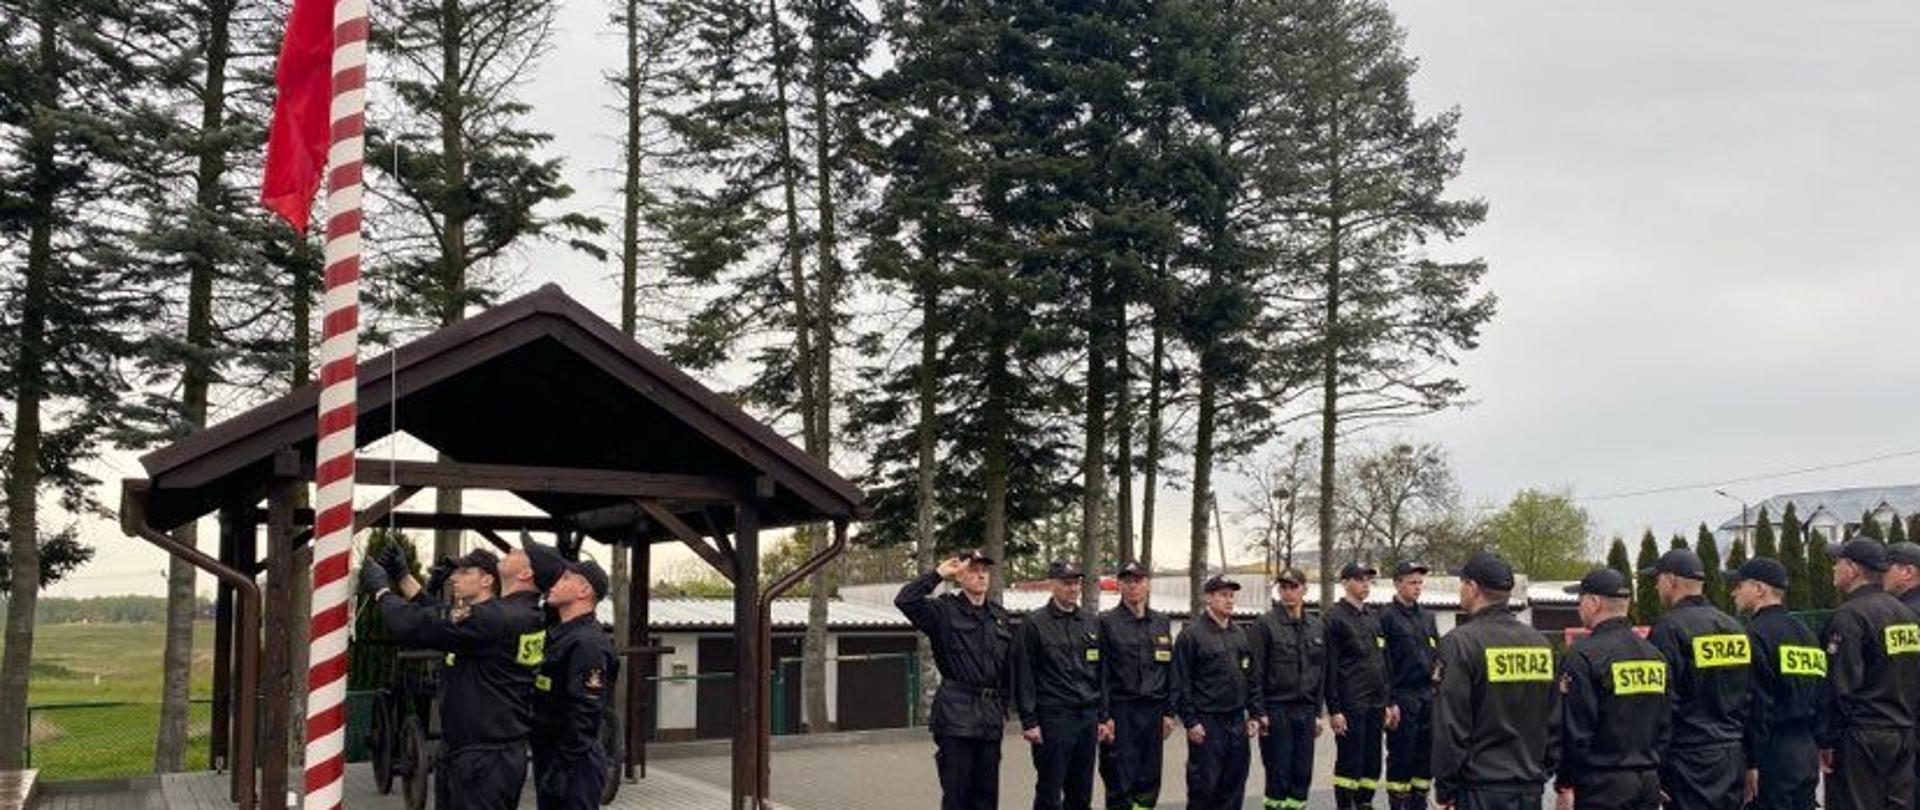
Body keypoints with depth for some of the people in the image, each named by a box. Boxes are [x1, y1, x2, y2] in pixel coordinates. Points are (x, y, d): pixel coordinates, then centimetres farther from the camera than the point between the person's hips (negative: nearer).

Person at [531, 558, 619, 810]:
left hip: (573, 764, -10)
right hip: (547, 757, 10)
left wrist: (560, 770, -23)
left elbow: (583, 717, -23)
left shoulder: (587, 644, -18)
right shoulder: (557, 635, 13)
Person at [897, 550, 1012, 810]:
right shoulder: (944, 610, -2)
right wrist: (939, 574, -13)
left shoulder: (999, 615, 14)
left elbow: (1007, 669, 18)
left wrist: (1003, 709, 14)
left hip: (991, 716, 5)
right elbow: (905, 601, -19)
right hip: (956, 714, -5)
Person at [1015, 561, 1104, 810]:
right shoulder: (1034, 624, -4)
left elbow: (1100, 674, 16)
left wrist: (1103, 717, 11)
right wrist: (1029, 721, -12)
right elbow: (1023, 676, -7)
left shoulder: (1091, 623, 13)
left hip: (1088, 718, 5)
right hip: (1053, 718, -5)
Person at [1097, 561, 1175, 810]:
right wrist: (1102, 716, -11)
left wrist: (1169, 712, 9)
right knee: (1120, 780, -4)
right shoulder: (1107, 622, -2)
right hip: (1120, 712, -4)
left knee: (1150, 780, 7)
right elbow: (1099, 673, -5)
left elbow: (1170, 670, 14)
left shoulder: (1161, 622, 12)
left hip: (1153, 712, 4)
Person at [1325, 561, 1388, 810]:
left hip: (1375, 705, 7)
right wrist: (1334, 709, -14)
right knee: (1349, 762, -1)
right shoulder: (1335, 617, -7)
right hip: (1350, 705, -6)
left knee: (1372, 762, 9)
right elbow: (1330, 668, -11)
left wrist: (1386, 702, 14)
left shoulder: (1374, 617, 15)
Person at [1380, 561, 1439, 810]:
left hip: (1427, 697, 6)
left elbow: (1438, 656, 20)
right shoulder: (1387, 617, -6)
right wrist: (1388, 703, -15)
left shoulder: (1427, 617, 16)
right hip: (1402, 699, -6)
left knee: (1426, 756, 8)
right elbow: (1382, 663, -11)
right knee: (1401, 757, -2)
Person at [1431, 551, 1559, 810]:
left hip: (1482, 789, -6)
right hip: (1531, 788, 6)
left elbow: (1450, 726, -13)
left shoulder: (1460, 643, -11)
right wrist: (1543, 772, 19)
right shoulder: (1540, 642, 8)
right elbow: (1555, 719, 12)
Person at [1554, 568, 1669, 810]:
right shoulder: (1655, 655, 11)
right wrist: (1651, 767, 21)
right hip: (1649, 784, 7)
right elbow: (1665, 726, 15)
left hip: (1602, 786, -7)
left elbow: (1574, 730, -15)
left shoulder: (1583, 655, -13)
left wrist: (1563, 785, -8)